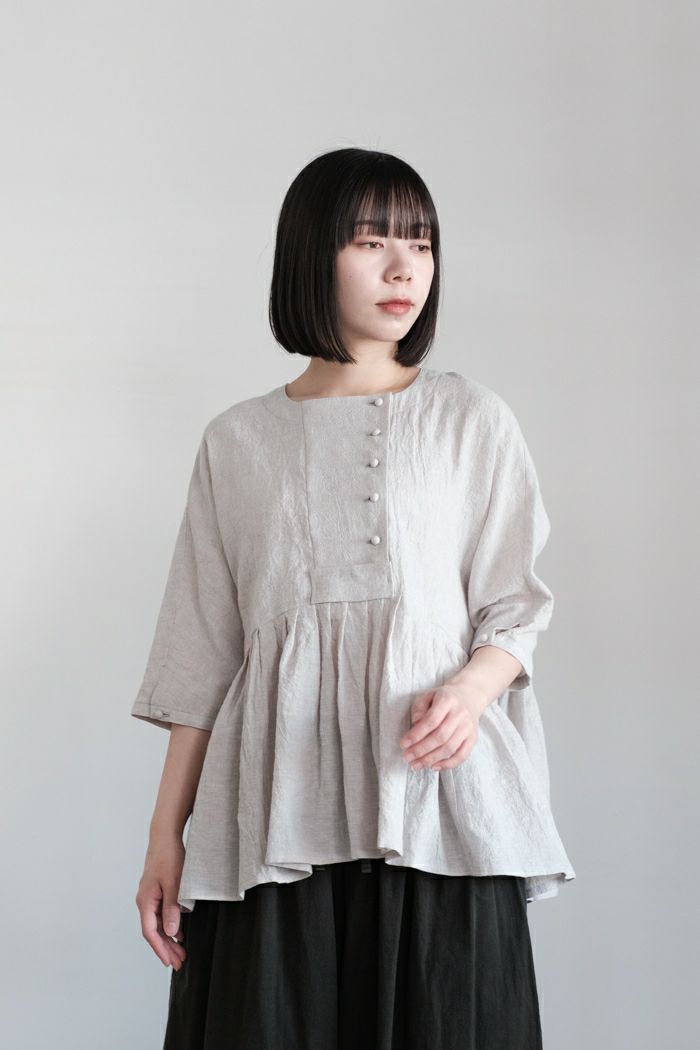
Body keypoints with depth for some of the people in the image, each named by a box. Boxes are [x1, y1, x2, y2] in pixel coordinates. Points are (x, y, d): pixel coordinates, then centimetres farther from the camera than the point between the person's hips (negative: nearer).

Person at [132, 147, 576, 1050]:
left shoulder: (473, 421, 7)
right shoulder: (238, 443, 10)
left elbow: (514, 610, 7)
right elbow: (204, 654, 10)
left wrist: (469, 689, -15)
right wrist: (165, 834, 6)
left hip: (435, 803, 0)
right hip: (279, 816, 1)